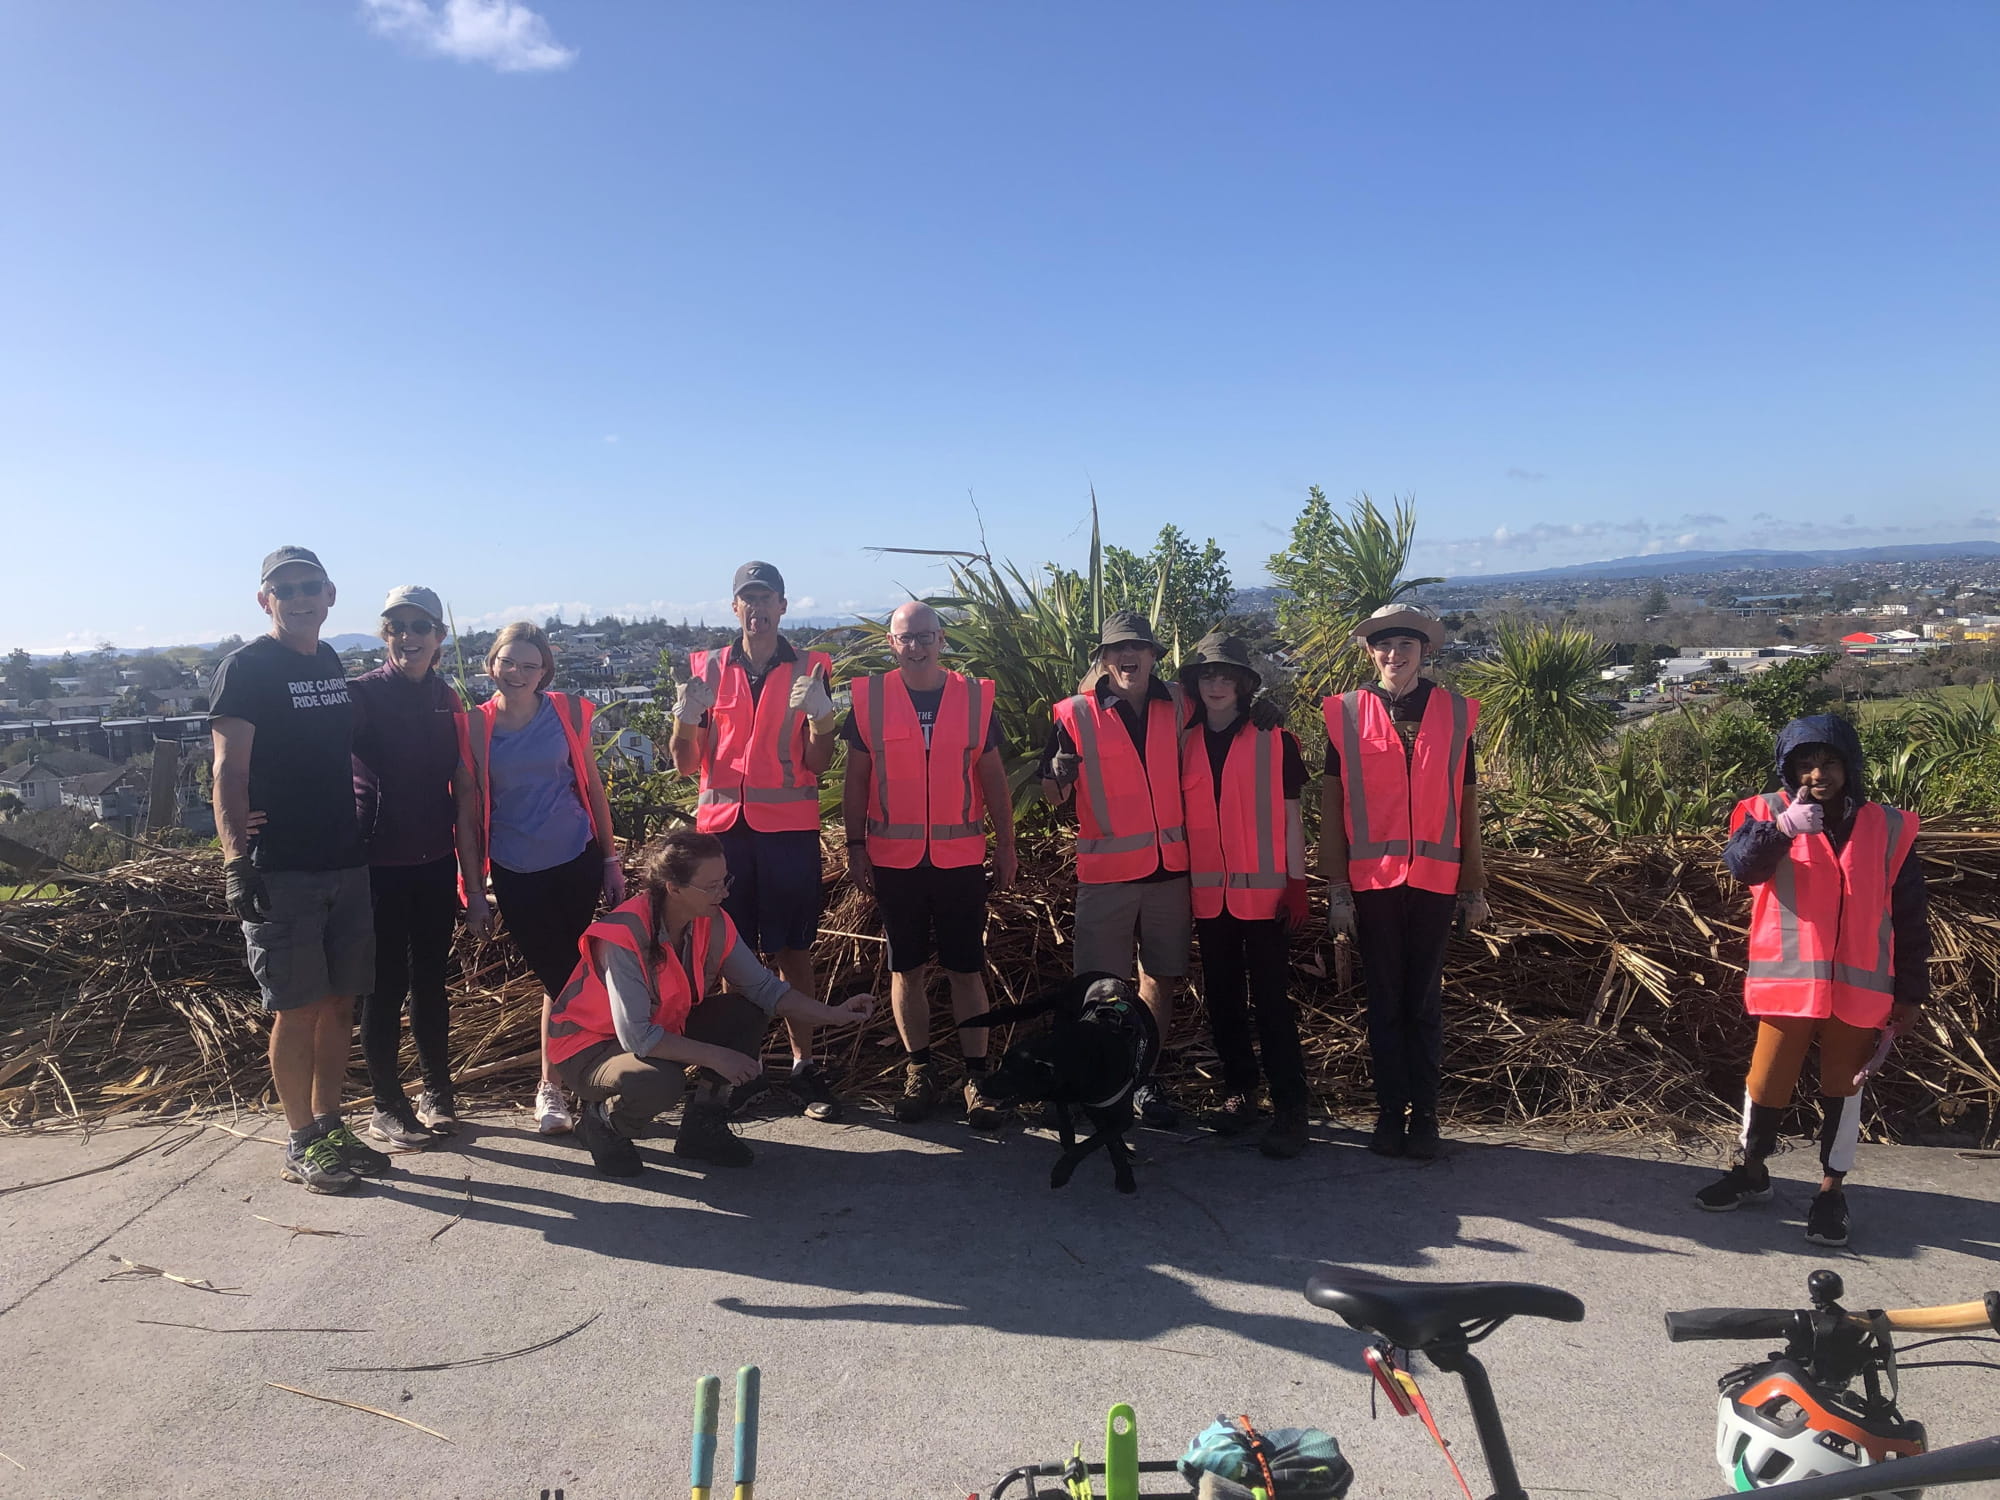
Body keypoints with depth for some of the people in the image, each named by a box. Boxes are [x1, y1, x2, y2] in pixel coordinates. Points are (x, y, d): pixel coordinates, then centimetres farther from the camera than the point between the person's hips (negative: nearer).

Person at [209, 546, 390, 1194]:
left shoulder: (332, 663, 13)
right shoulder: (247, 667, -7)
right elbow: (229, 771, -13)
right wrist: (236, 857, -22)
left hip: (345, 861, 6)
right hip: (281, 870, -6)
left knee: (340, 1001, 11)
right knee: (297, 1007, -1)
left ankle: (329, 1125, 23)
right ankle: (301, 1145, 11)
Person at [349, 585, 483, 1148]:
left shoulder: (447, 701, 6)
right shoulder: (362, 694, -8)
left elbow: (464, 791, 7)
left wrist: (474, 883, 8)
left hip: (436, 863, 4)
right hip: (380, 864, -4)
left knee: (430, 979, 14)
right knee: (387, 985, 4)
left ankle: (437, 1092, 27)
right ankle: (387, 1108, 18)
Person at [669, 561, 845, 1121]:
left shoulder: (810, 669, 5)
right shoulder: (706, 669, 9)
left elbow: (818, 763, 1)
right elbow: (686, 764, 7)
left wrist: (819, 713, -17)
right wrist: (686, 716, -12)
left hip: (790, 828, -1)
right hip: (723, 825, 1)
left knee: (793, 950, 2)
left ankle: (803, 1064, 9)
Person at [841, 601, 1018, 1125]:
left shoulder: (974, 697, 3)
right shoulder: (869, 699, 2)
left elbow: (993, 779, 7)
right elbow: (856, 780, 5)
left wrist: (1006, 845, 6)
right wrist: (855, 846, 1)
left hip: (961, 857, 0)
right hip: (894, 858, 0)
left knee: (966, 969, 3)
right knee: (906, 968, 8)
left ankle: (976, 1077, 12)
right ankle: (919, 1075, 21)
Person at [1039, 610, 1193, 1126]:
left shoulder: (1177, 708, 6)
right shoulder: (1076, 715, -2)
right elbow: (1053, 795, 1)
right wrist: (1060, 773, -21)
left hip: (1168, 868, 3)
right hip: (1106, 870, -3)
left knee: (1162, 976, 10)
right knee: (1100, 985, -1)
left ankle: (1144, 1078, 23)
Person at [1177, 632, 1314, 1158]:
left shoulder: (1275, 740, -1)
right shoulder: (1185, 746, 7)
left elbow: (1290, 818, 0)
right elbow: (1180, 817, 10)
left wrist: (1297, 885, -5)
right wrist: (1178, 886, 6)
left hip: (1264, 892, -4)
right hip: (1209, 893, 4)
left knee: (1271, 1000, -4)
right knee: (1222, 998, 11)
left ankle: (1291, 1108, 2)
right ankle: (1239, 1091, 24)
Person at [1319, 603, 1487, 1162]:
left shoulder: (1455, 713, 6)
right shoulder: (1346, 715, 1)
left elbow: (1467, 804, 8)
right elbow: (1331, 807, 1)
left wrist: (1474, 888, 7)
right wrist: (1337, 890, -3)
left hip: (1434, 880, 1)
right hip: (1371, 881, -1)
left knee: (1425, 1004, 7)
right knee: (1385, 1003, 8)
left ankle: (1424, 1116, 18)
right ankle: (1389, 1114, 18)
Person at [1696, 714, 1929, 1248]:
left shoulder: (1887, 827, 2)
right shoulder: (1770, 812, -2)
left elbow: (1910, 918, 7)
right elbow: (1741, 864, -23)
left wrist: (1910, 993, 7)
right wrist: (1782, 828, -40)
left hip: (1859, 986, 1)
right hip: (1788, 981, -1)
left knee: (1843, 1086, 11)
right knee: (1767, 1079, 8)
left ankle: (1832, 1188, 26)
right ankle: (1751, 1170, 29)